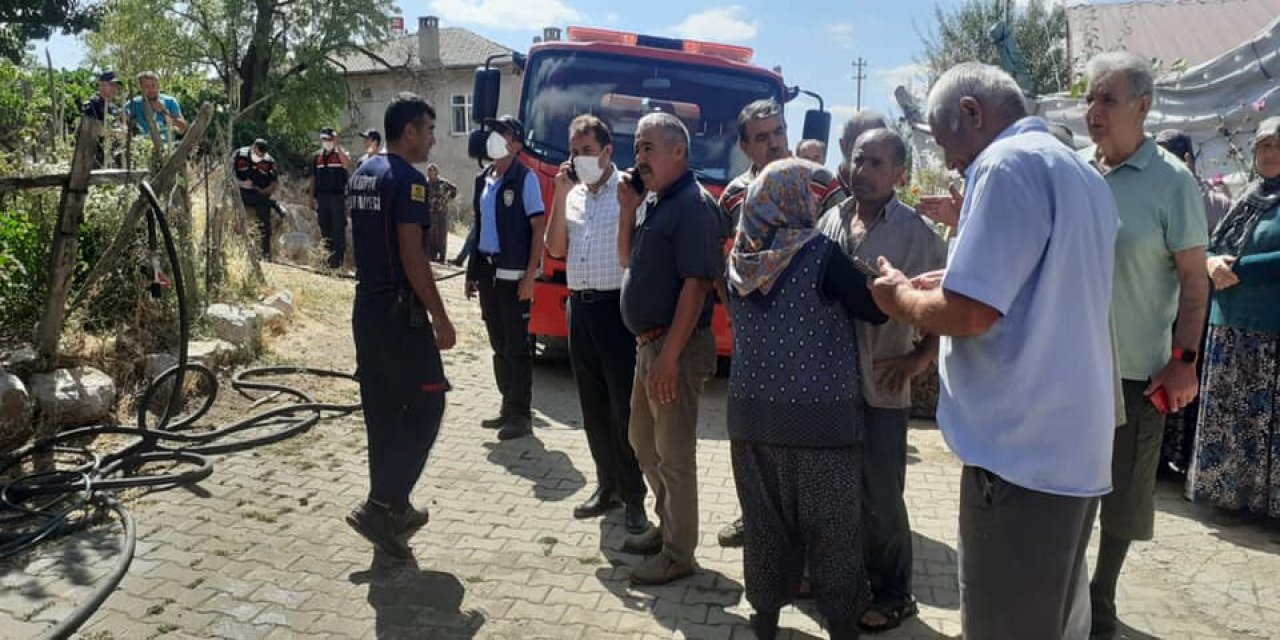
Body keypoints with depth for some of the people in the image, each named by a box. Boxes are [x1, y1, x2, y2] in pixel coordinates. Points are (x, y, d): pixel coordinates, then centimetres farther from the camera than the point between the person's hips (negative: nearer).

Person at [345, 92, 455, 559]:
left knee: (382, 412, 12)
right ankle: (381, 506, -3)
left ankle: (389, 511, 20)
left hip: (366, 306, 9)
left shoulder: (362, 174, 15)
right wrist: (440, 318, -15)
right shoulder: (408, 178, -14)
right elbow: (412, 255, -19)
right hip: (399, 310, -9)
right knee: (426, 403, -1)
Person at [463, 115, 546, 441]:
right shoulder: (483, 179, 13)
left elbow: (538, 228, -11)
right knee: (498, 344, 14)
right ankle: (508, 407, 25)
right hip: (487, 271, 7)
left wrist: (530, 276, -16)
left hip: (513, 273, -7)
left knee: (516, 346, -1)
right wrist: (472, 272, 15)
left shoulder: (525, 179, -8)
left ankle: (521, 415, 8)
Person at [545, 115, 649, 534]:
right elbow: (555, 249, 6)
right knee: (593, 406, 13)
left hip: (617, 306, -7)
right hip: (580, 306, 7)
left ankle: (633, 496, 11)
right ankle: (608, 487, 26)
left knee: (624, 406, -1)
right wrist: (560, 195, 0)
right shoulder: (572, 195, 13)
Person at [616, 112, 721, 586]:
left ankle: (678, 554, 15)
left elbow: (696, 284, -22)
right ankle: (667, 527, 36)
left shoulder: (694, 205, -17)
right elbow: (631, 261, 19)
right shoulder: (654, 201, 12)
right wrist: (628, 210, 4)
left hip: (676, 346, -10)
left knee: (673, 453, 1)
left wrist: (670, 356, -24)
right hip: (648, 342, 10)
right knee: (643, 441, 20)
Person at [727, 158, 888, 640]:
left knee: (764, 520, 15)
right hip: (820, 414, -5)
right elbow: (877, 310, -9)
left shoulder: (741, 258, 3)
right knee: (831, 528, 9)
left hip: (751, 410, 5)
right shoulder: (821, 254, -13)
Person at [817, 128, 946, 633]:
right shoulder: (831, 220, 6)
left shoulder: (915, 232, -9)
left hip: (881, 386, -5)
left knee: (880, 500, 5)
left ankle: (893, 596, 25)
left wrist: (920, 358, -13)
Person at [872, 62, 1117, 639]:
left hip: (1020, 448, -10)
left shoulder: (1008, 163, -14)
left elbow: (967, 313, -22)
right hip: (1074, 445, 10)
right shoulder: (1084, 176, 17)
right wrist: (947, 286, 18)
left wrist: (903, 297, -2)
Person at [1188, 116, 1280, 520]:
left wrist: (1238, 268, -16)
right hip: (1229, 326, 7)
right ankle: (1225, 490, 26)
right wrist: (1213, 264, -5)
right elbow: (1213, 247, 16)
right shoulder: (1247, 199, 15)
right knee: (1225, 418, 13)